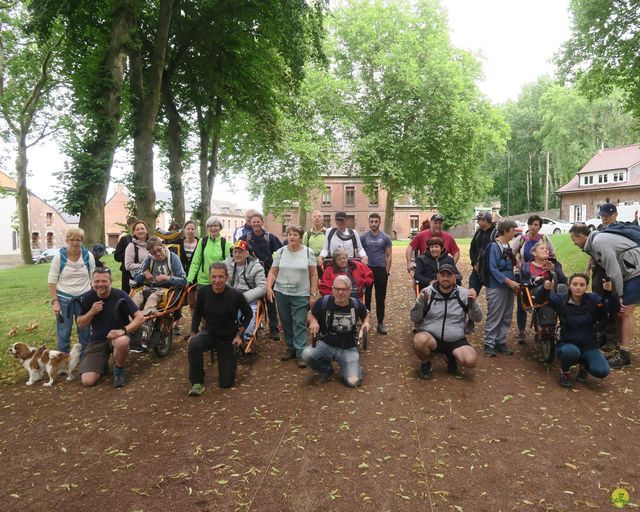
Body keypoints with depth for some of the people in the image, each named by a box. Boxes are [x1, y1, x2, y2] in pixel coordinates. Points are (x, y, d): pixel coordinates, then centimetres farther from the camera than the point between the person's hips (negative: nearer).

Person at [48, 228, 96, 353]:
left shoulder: (88, 255, -1)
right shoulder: (59, 256, -5)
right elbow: (52, 281, -3)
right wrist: (55, 301, -10)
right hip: (64, 299, -1)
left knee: (85, 331, 8)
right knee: (64, 332, 6)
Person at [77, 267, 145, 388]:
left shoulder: (120, 295, -15)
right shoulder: (87, 298, -6)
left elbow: (140, 318, -17)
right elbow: (81, 325, 1)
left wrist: (124, 330, -33)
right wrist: (91, 312, -19)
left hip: (118, 335, -2)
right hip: (97, 340, 2)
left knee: (122, 342, -42)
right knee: (87, 381, -14)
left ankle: (119, 370, -9)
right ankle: (103, 365, 22)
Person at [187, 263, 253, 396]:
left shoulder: (236, 295, -21)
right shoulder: (203, 292, -14)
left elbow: (248, 314, -3)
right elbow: (197, 312, 5)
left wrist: (239, 334, -9)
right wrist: (193, 333, -1)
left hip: (228, 338, -1)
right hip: (209, 333, 1)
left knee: (226, 383, -2)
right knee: (194, 344, -36)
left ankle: (231, 360, 30)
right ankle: (197, 383, -16)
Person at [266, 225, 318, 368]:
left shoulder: (308, 252, -3)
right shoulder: (280, 252, 2)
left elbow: (313, 274, -2)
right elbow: (273, 272, 3)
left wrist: (313, 294, -5)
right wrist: (269, 287, -12)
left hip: (301, 295, -3)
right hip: (281, 293, 3)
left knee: (299, 324, -4)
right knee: (286, 322, 11)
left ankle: (301, 353, 3)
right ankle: (291, 348, 26)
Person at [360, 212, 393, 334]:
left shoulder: (386, 237, 2)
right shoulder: (363, 237, 1)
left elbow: (389, 255, 5)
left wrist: (387, 271, 0)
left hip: (381, 270, 0)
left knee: (381, 298, 6)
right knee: (366, 297, 7)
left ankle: (380, 323, 14)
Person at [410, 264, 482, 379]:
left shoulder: (464, 294, 1)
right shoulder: (428, 292, -3)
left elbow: (477, 319, 0)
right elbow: (415, 319, -4)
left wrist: (473, 302, -19)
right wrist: (420, 302, -22)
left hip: (456, 340, 2)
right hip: (430, 336, -1)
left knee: (471, 361, -24)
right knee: (420, 340, -36)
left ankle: (451, 358, 13)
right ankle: (426, 364, 0)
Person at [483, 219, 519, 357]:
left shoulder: (508, 246, 10)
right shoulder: (494, 246, -12)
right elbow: (493, 269, -17)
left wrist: (514, 282, 7)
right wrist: (509, 281, -20)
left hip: (509, 287, 8)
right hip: (496, 287, -8)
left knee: (506, 317, 12)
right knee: (494, 317, -3)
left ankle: (501, 342, 23)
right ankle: (489, 344, 7)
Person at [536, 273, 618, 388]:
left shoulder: (593, 299, -5)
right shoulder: (561, 299, -8)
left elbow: (614, 309, -15)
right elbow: (539, 300, -18)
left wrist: (609, 292, -34)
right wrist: (545, 289, -41)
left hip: (589, 346, 2)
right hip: (567, 344, -2)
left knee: (602, 371, -24)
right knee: (571, 352, -38)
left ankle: (584, 365, 14)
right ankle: (564, 371, -3)